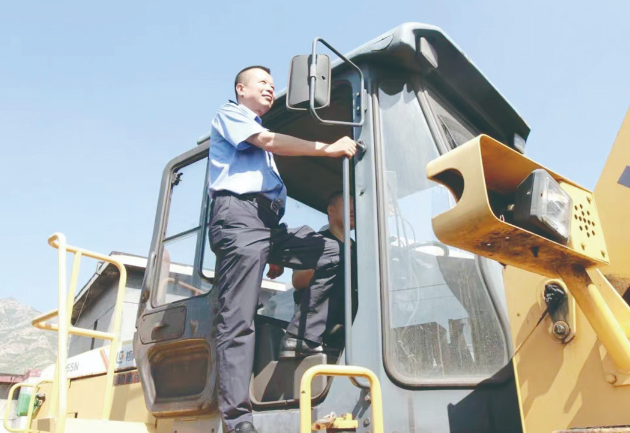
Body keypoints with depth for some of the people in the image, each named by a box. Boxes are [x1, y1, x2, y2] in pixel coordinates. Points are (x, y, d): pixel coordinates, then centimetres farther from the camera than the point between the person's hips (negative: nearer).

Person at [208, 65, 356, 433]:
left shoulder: (261, 132, 33)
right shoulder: (229, 114, 12)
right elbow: (269, 142, -8)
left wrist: (278, 254, 17)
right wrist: (328, 148, -9)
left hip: (269, 222, 8)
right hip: (239, 214, -8)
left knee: (334, 252, -2)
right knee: (238, 321, -13)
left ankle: (306, 339, 0)